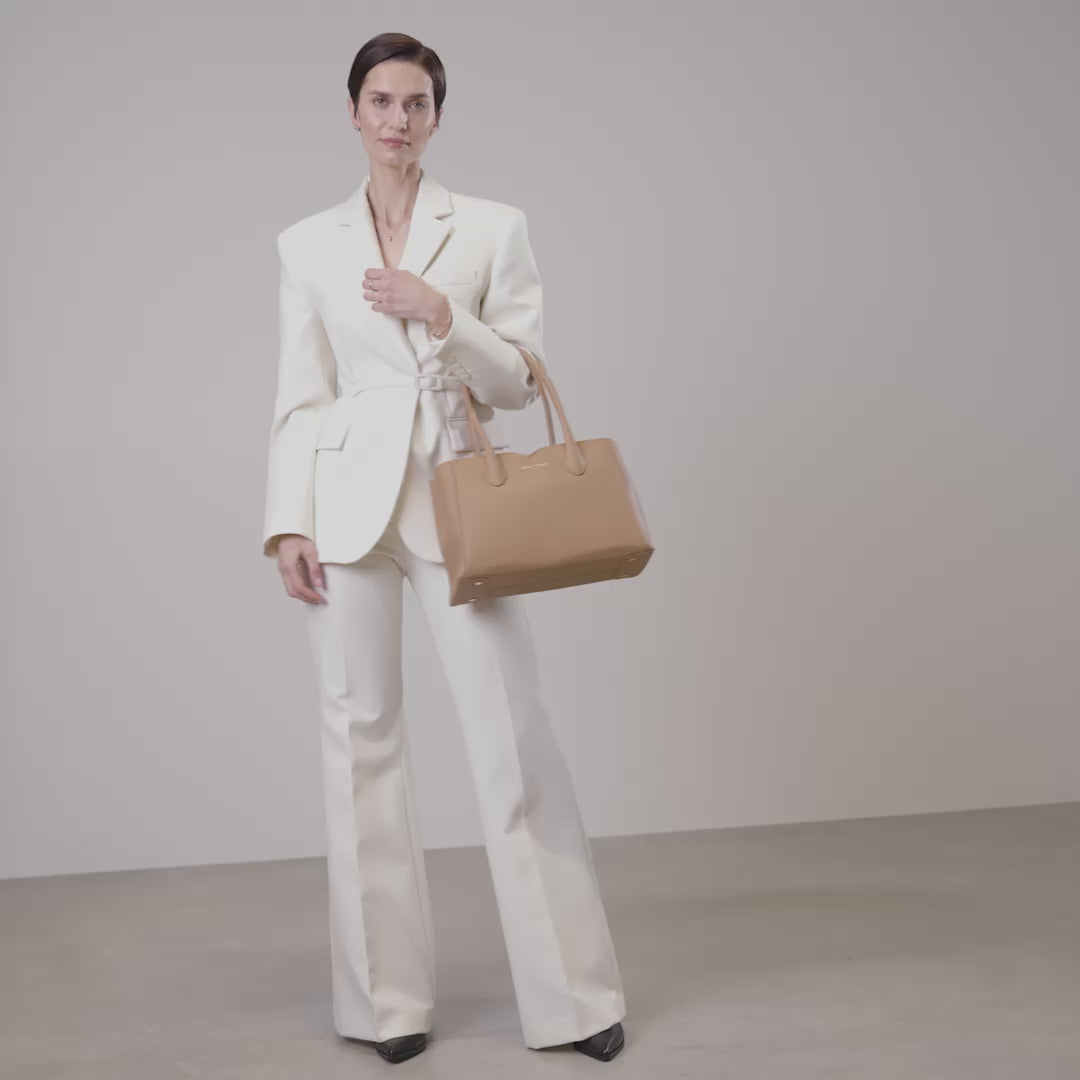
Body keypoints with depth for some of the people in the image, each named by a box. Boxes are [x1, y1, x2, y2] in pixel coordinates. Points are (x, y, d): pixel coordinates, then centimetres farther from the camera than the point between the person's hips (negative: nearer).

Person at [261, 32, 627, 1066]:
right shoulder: (308, 244, 9)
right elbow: (300, 399, 6)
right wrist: (288, 525, -3)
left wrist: (439, 314, -13)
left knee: (514, 736, -3)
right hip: (350, 499, 1)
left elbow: (519, 379, 3)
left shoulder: (493, 227, 6)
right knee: (361, 736, 3)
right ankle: (387, 998, 15)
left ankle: (571, 993, 8)